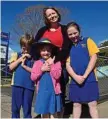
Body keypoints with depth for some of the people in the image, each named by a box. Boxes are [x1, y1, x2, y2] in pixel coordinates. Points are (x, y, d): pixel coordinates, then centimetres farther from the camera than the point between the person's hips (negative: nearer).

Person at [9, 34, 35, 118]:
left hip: (29, 85, -1)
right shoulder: (17, 55, 8)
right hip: (17, 84, 2)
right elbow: (11, 67, -1)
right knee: (15, 107, 11)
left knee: (27, 109, 9)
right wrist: (20, 59, -7)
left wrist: (24, 66, -11)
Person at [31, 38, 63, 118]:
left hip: (53, 92, -2)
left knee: (53, 113, 7)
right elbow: (33, 77, -2)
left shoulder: (56, 62, -3)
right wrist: (42, 69, -12)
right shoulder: (37, 63, 4)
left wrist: (51, 65, -15)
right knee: (44, 113, 13)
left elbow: (57, 75, -14)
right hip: (42, 92, 2)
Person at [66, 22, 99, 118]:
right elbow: (67, 64, 4)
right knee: (76, 104, 11)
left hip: (89, 78, -2)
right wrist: (76, 77, -14)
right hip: (74, 80, 3)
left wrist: (84, 76, -11)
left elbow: (94, 58, -4)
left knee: (92, 104, 0)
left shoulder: (87, 41, 5)